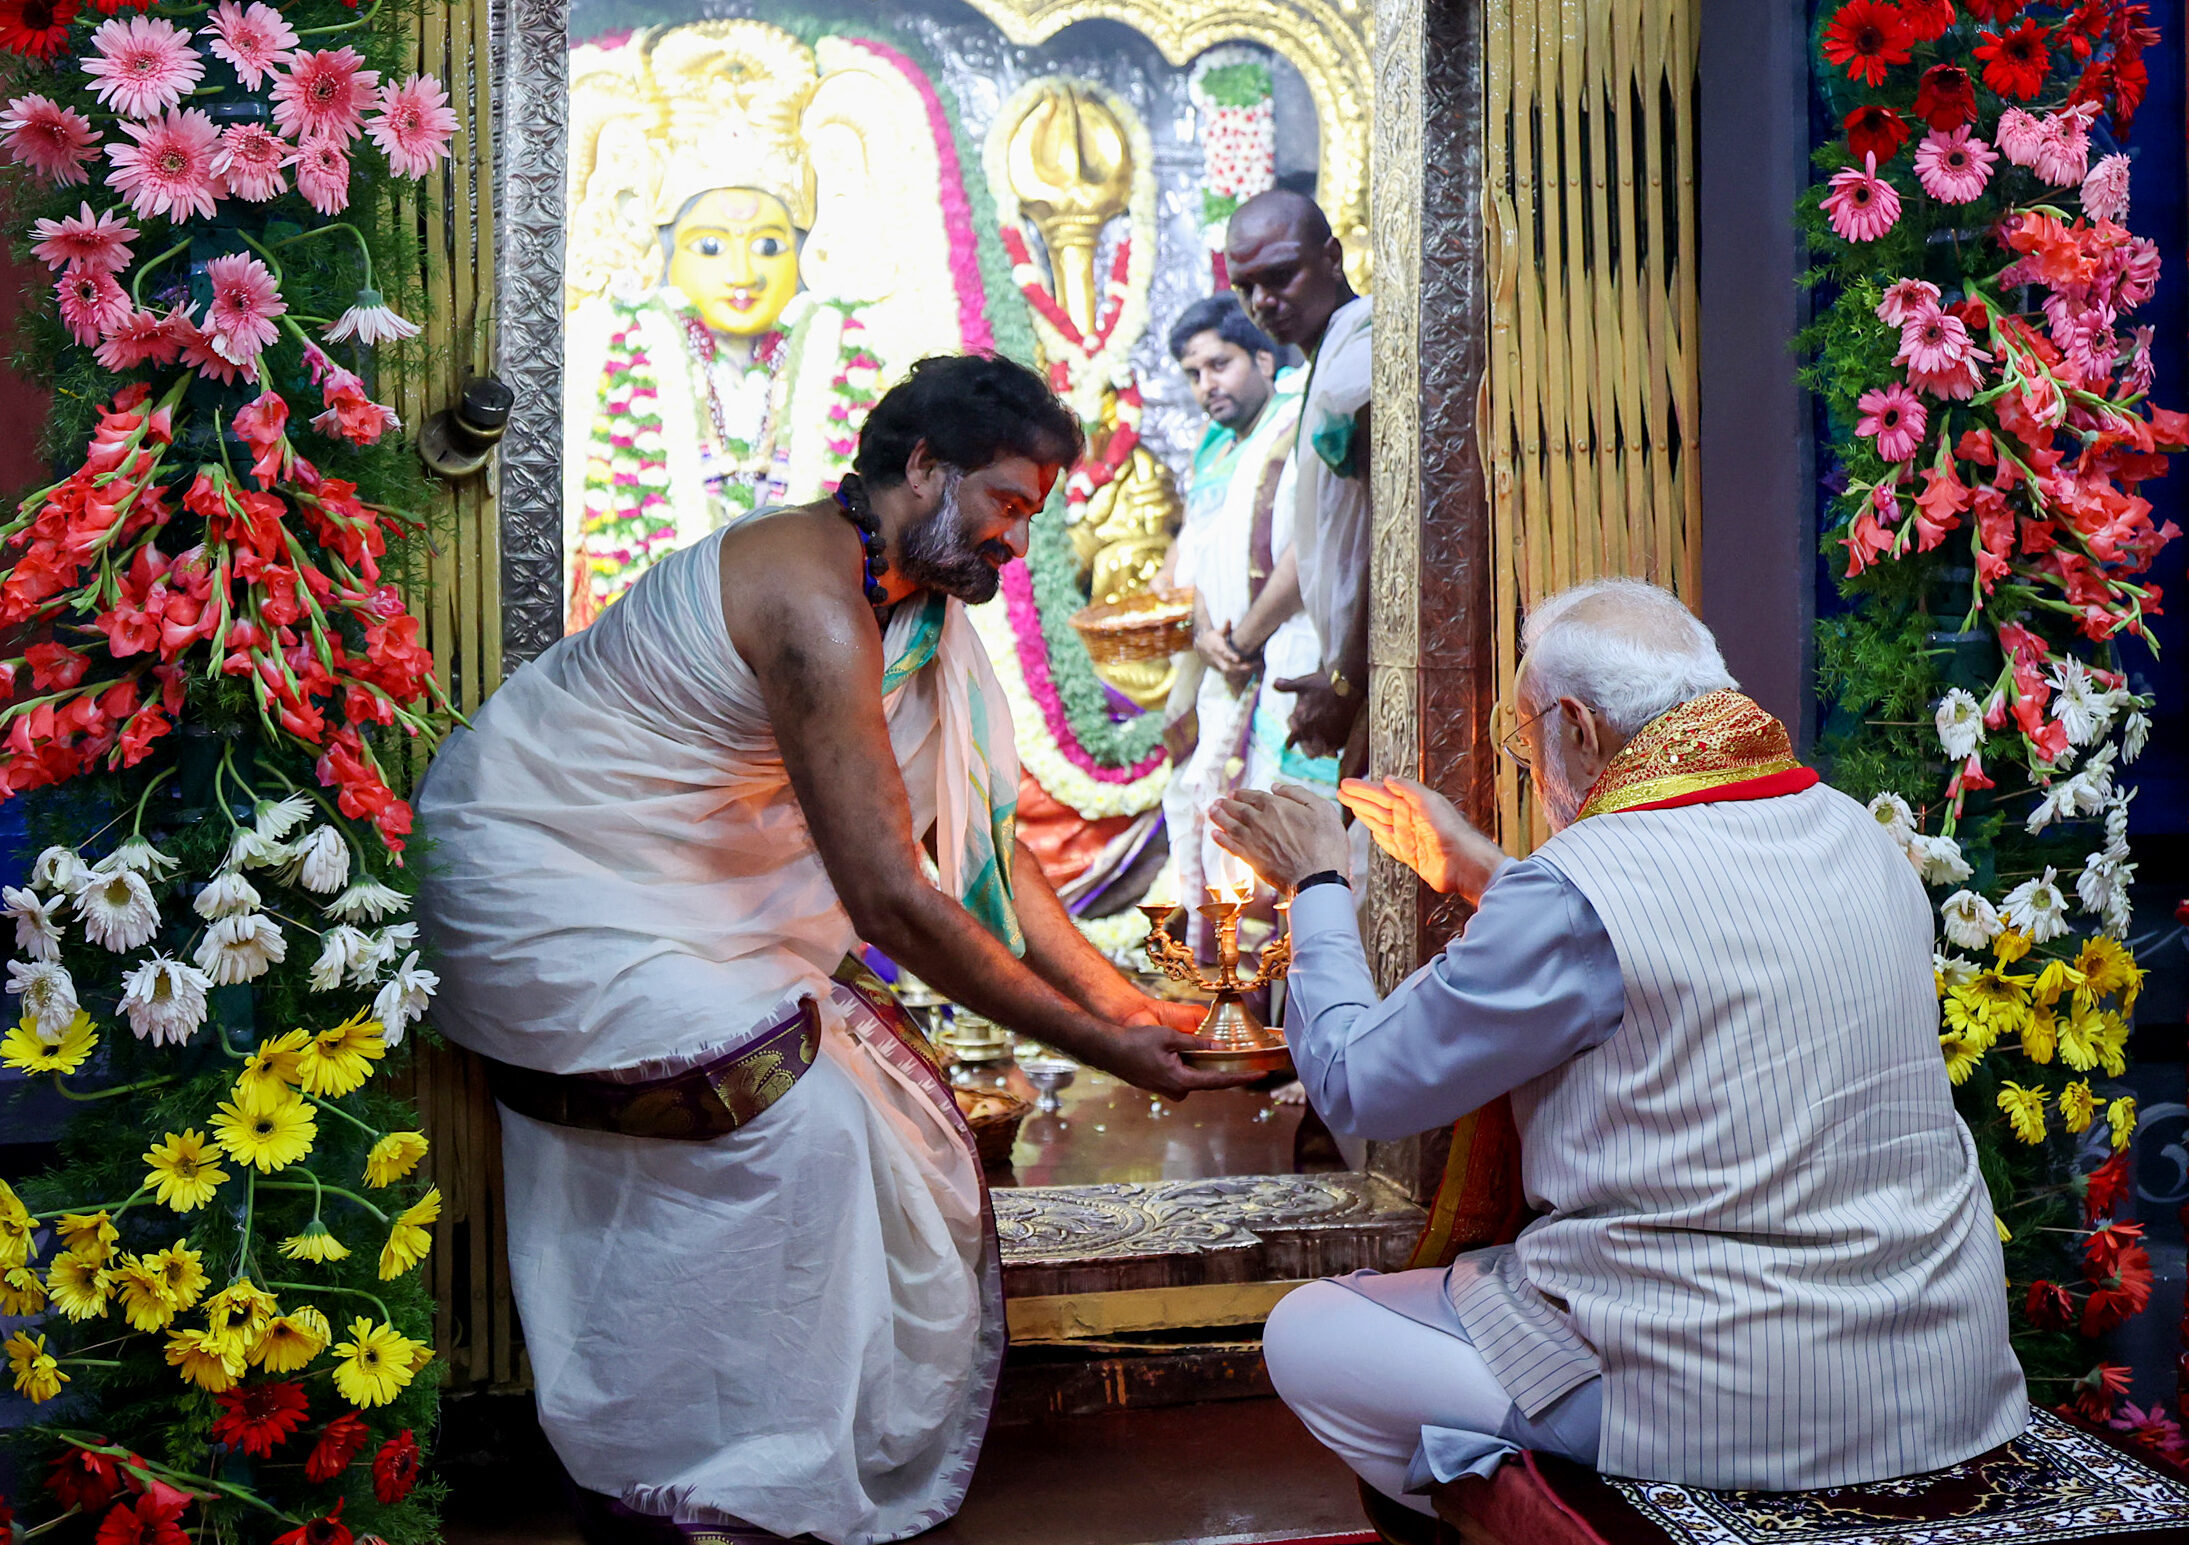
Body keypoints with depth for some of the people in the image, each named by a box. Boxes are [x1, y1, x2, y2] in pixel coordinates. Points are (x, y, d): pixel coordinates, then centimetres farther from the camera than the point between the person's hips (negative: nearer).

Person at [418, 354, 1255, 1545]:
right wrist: (1098, 1047, -25)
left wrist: (1117, 997, -2)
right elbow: (890, 897, -31)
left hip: (666, 889, 9)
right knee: (788, 1114, -17)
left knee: (880, 1109, 2)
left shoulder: (918, 605, 3)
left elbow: (975, 836, 5)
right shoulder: (817, 603, -28)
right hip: (538, 884, -9)